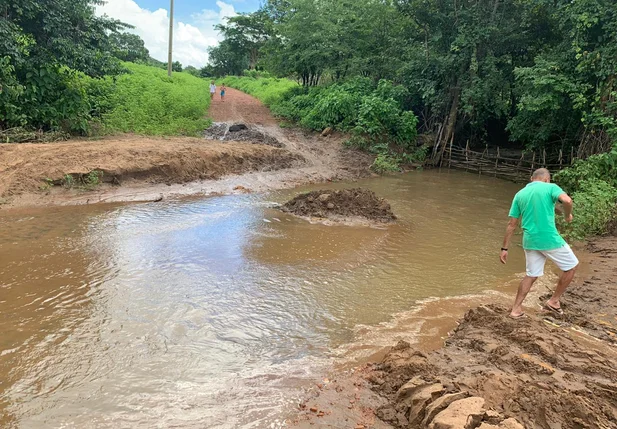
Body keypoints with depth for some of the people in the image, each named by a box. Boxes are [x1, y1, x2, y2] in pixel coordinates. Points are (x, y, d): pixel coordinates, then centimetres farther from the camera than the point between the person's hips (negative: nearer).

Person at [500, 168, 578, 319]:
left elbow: (512, 224, 9)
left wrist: (505, 248, 11)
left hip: (530, 241, 5)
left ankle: (516, 309, 18)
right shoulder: (550, 187, -1)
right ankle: (554, 301, 21)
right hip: (550, 239, -5)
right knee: (572, 266, 19)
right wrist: (567, 215, -1)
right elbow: (567, 200, -23)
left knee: (531, 275, 19)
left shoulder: (520, 194, 11)